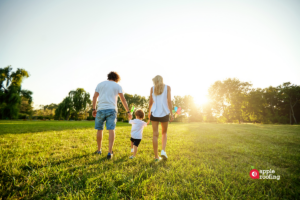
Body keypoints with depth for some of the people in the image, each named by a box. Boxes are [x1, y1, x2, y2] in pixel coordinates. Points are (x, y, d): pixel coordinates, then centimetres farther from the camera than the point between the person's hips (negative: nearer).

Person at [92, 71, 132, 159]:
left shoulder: (100, 84, 15)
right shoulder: (118, 86, 10)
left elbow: (94, 97, 9)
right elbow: (123, 100, 4)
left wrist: (94, 109, 14)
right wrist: (128, 112, 6)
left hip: (101, 109, 2)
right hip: (111, 109, -1)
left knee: (99, 129, 14)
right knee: (111, 130, -5)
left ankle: (99, 150, 27)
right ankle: (110, 152, -12)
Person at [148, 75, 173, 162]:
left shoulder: (152, 88, 8)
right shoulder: (167, 87, 4)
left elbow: (151, 102, 9)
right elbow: (169, 101, -5)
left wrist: (149, 112, 23)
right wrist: (171, 113, -4)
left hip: (154, 113, 1)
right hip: (164, 113, 0)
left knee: (155, 134, 4)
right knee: (164, 133, 18)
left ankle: (156, 156, 9)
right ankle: (163, 150, -1)